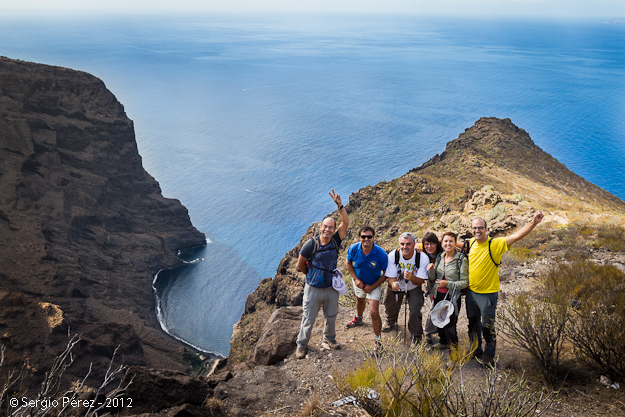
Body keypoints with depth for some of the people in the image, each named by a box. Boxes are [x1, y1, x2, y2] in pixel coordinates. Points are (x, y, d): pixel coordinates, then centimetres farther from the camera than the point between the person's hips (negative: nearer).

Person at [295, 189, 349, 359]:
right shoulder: (311, 244, -16)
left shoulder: (335, 241, -8)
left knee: (331, 316, 21)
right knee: (308, 318, 7)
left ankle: (329, 338, 47)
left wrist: (339, 205, -31)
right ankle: (301, 344, 28)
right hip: (314, 288, -3)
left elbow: (345, 222, -20)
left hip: (331, 288, 4)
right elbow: (300, 265, -4)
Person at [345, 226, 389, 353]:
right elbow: (348, 263, -4)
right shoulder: (354, 249, -23)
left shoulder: (381, 254, -31)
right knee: (360, 300, 32)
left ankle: (378, 341, 4)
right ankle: (358, 319, 64)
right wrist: (355, 279, -13)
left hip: (374, 285, -4)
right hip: (358, 281, 4)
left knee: (374, 312, -13)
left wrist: (372, 287, -21)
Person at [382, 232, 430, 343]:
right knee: (390, 305, 9)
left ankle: (416, 335, 15)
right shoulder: (393, 256, -25)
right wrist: (393, 284, -43)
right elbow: (391, 277, -19)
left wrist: (411, 278, -46)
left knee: (415, 310, -13)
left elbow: (420, 281, -24)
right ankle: (391, 322, 47)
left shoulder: (423, 258, -28)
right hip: (397, 285, 2)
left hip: (414, 287, -2)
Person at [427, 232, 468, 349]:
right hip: (438, 295, 6)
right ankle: (443, 342, 40)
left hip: (452, 297, -5)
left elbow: (465, 282, -12)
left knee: (450, 324, 1)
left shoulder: (462, 260, -12)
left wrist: (448, 284, -22)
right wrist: (431, 270, -11)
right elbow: (433, 279, 10)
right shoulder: (439, 257, 5)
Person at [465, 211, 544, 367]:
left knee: (487, 327, 6)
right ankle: (476, 350, 41)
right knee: (473, 323, 21)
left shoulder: (496, 244, -17)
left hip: (488, 293, -5)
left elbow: (517, 235, -29)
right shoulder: (471, 243, -1)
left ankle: (489, 356, 25)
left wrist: (533, 222, -39)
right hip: (471, 291, 6)